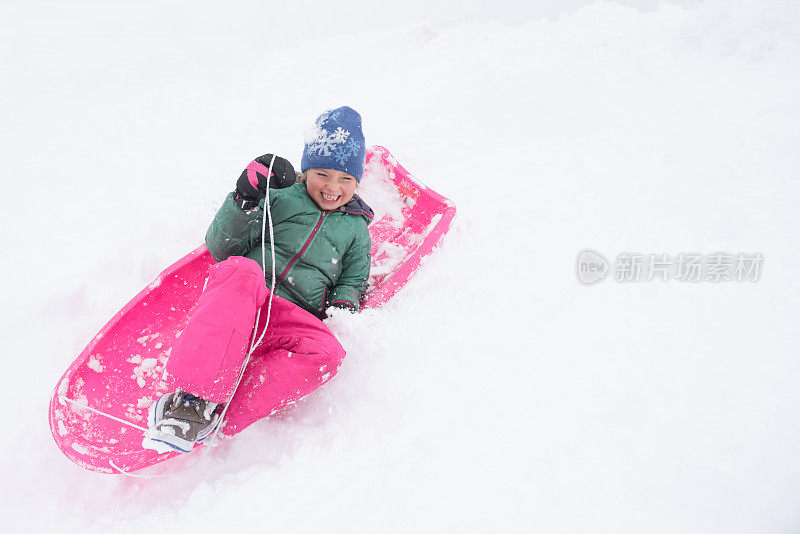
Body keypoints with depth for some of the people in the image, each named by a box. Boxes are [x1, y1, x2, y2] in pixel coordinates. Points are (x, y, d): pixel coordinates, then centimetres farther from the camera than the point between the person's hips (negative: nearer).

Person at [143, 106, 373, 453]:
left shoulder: (356, 228, 22)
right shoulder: (280, 198, 15)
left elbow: (354, 281, 28)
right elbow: (221, 248, 9)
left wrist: (344, 304, 4)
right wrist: (245, 202, -9)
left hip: (291, 318, 2)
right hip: (234, 304, -1)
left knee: (326, 353, -34)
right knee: (242, 270, -38)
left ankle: (209, 418, -39)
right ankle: (195, 393, -44)